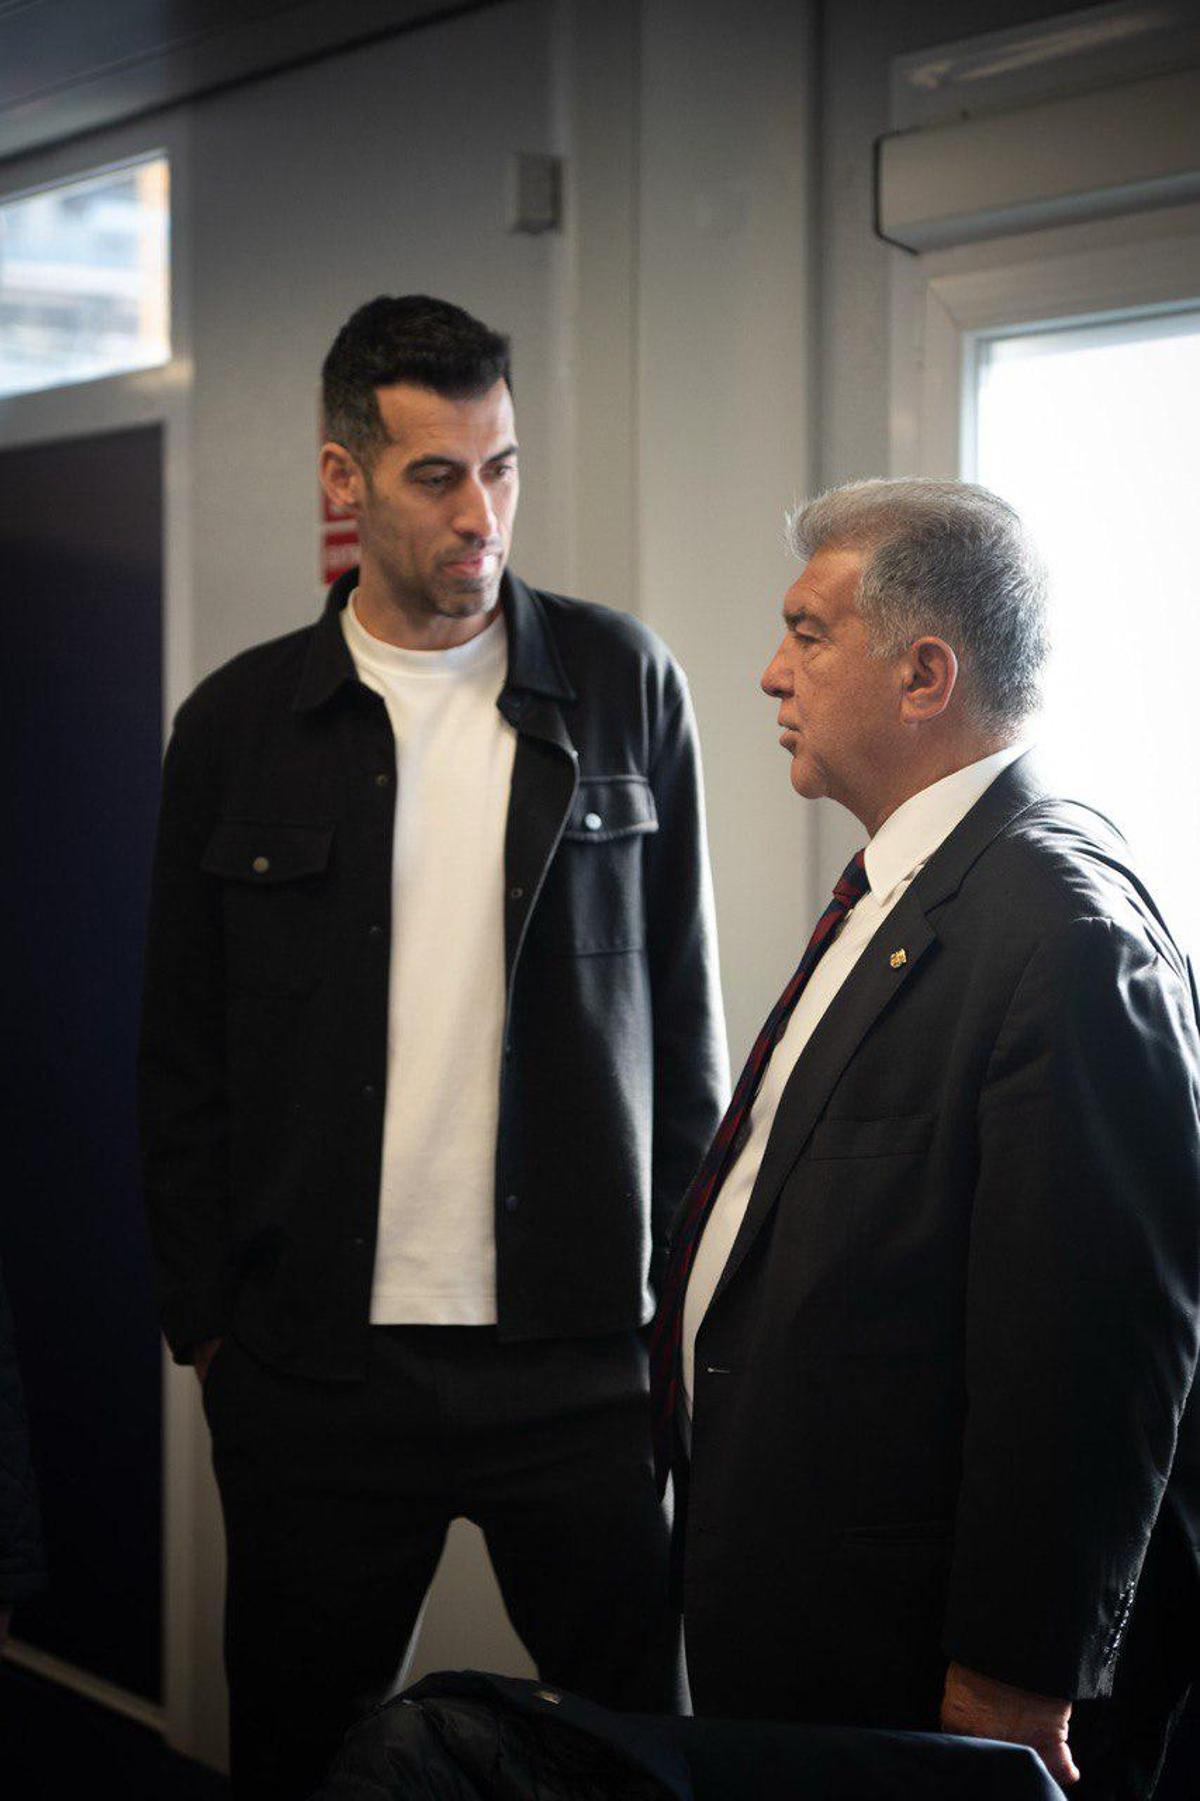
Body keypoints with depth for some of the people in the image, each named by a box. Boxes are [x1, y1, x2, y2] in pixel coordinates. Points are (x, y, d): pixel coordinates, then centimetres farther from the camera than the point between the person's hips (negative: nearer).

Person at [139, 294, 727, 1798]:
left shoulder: (622, 684, 3)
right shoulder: (239, 725, 3)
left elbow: (682, 1001, 7)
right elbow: (183, 1055, 7)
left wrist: (690, 1280, 4)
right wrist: (207, 1323, 3)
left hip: (581, 1352, 0)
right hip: (314, 1371, 1)